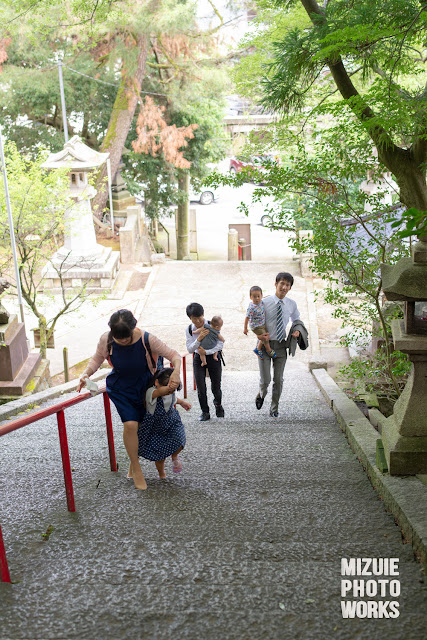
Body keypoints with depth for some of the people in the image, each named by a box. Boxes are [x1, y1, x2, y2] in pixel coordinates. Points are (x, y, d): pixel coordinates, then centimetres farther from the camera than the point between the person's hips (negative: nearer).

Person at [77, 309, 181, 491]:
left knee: (141, 425, 9)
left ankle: (132, 466, 34)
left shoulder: (147, 340, -27)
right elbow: (97, 359, -4)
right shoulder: (106, 340, -22)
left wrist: (176, 372, -40)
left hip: (143, 386, 1)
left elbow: (174, 355, -21)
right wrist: (86, 374, -21)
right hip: (121, 389, 0)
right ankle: (137, 470, 2)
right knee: (130, 424, -17)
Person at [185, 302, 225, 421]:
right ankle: (205, 412, 16)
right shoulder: (189, 330, -8)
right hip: (198, 359, 1)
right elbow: (190, 349, -11)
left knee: (216, 387, 6)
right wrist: (199, 338, -27)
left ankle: (218, 404, 39)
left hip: (213, 357, -1)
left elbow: (220, 345, -15)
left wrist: (205, 352, -26)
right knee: (200, 388, -3)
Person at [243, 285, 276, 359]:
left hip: (263, 324, 8)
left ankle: (258, 349, 34)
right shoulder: (251, 308, -29)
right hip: (256, 326, -8)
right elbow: (247, 317, -21)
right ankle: (269, 350, 26)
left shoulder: (261, 302, -8)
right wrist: (245, 328, -15)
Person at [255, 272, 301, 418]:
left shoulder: (292, 304, 2)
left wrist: (297, 331, -1)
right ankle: (261, 394, 32)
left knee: (278, 380, 7)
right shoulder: (264, 302, -8)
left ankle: (274, 409, 23)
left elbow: (296, 320, 20)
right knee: (265, 379, -3)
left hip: (281, 345, 3)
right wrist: (258, 334, -14)